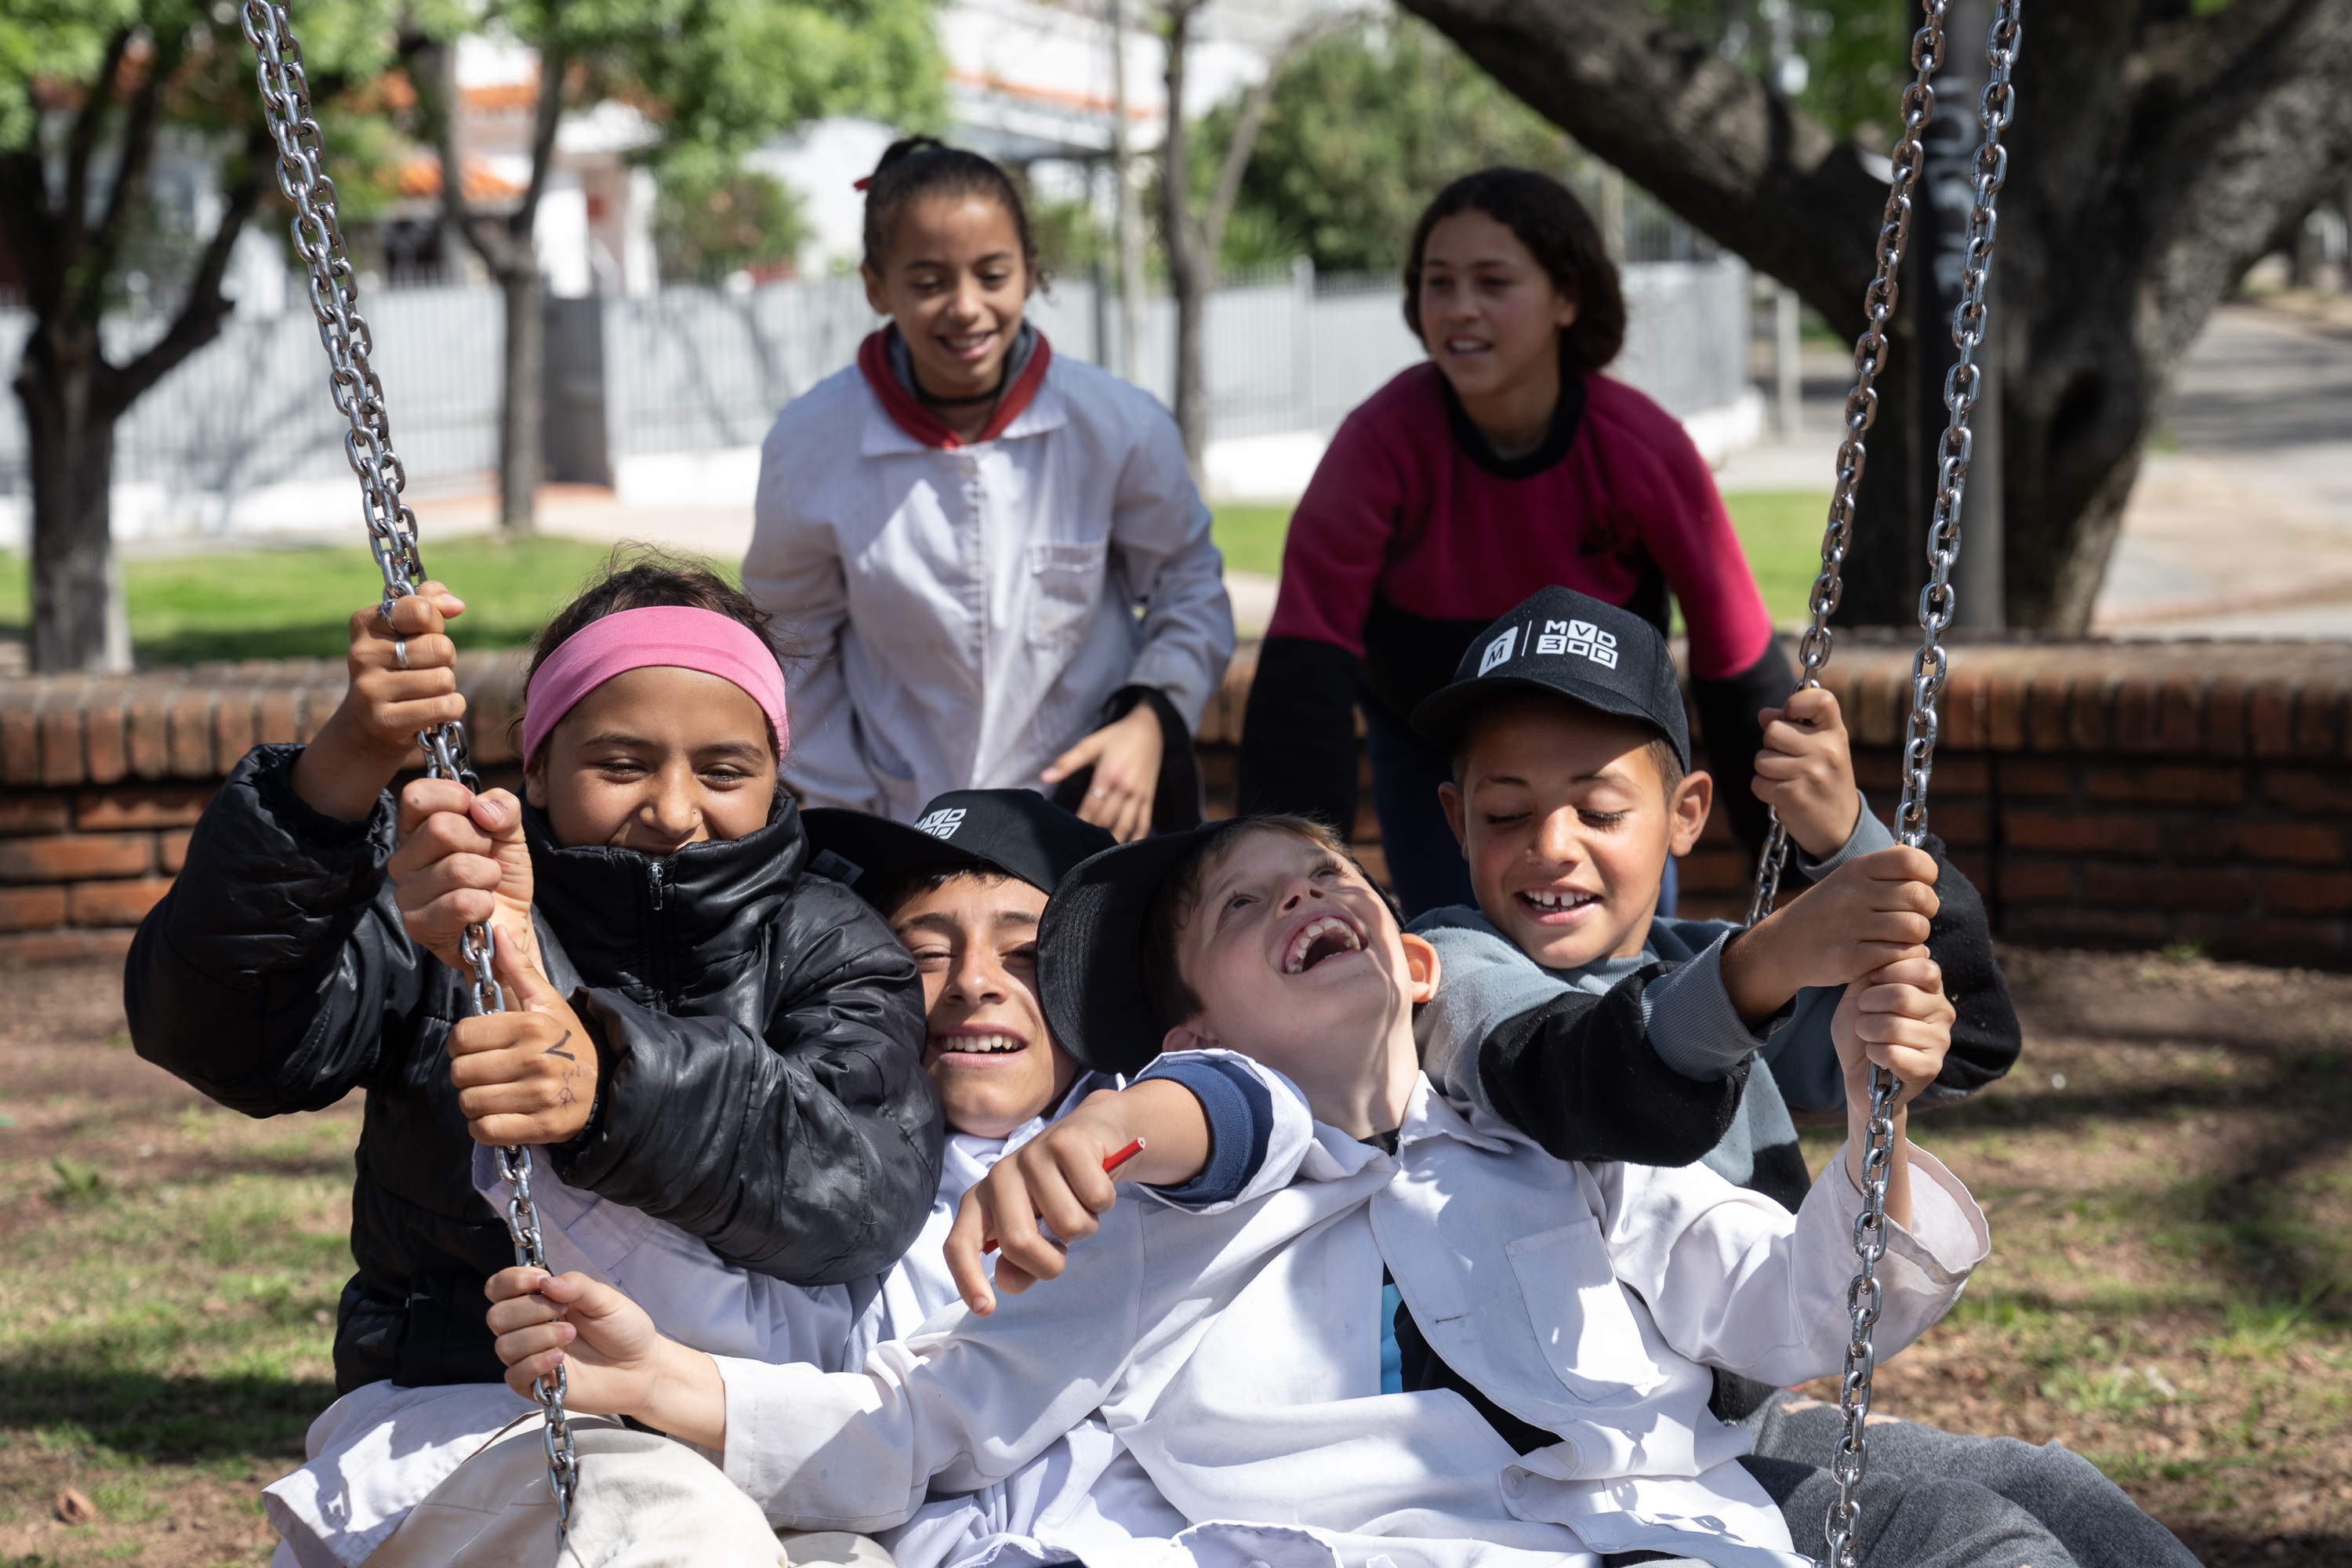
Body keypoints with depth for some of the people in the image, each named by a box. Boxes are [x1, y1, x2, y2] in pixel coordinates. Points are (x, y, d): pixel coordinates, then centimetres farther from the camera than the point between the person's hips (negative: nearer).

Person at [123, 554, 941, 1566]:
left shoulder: (826, 949, 8)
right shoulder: (443, 911, 8)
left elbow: (868, 1190, -14)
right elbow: (207, 1028, -10)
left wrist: (612, 1083, -32)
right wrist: (344, 768, -24)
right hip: (456, 1401, -1)